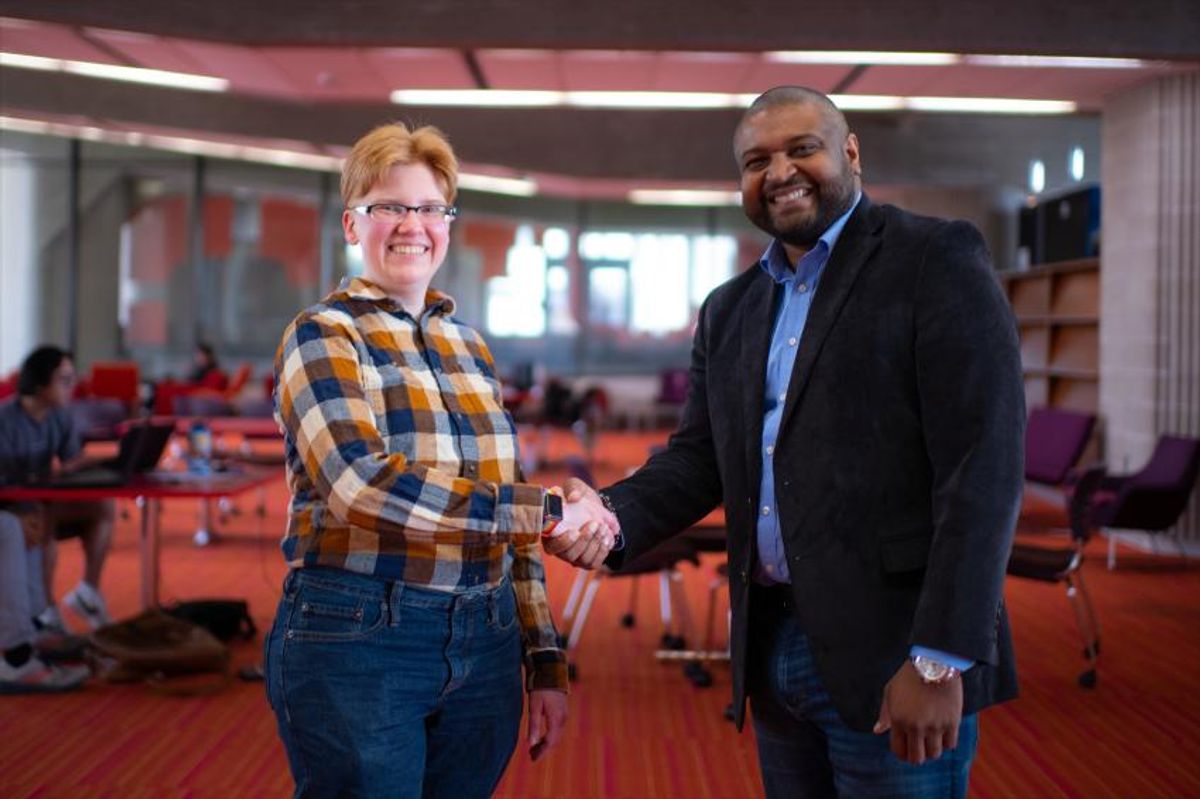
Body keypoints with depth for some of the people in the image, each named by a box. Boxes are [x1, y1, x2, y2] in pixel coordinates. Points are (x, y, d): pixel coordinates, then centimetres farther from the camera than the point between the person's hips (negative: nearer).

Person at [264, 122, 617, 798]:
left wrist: (546, 661, 12)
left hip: (485, 648, 6)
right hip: (358, 641, -5)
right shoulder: (323, 336, -4)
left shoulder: (470, 348, 13)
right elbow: (362, 485, -21)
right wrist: (550, 510, -20)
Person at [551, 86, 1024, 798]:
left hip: (891, 656, -6)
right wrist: (614, 515, -9)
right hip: (772, 649, 6)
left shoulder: (938, 259, -5)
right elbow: (699, 455, 13)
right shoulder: (730, 310, 16)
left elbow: (983, 466, -13)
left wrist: (941, 660, -18)